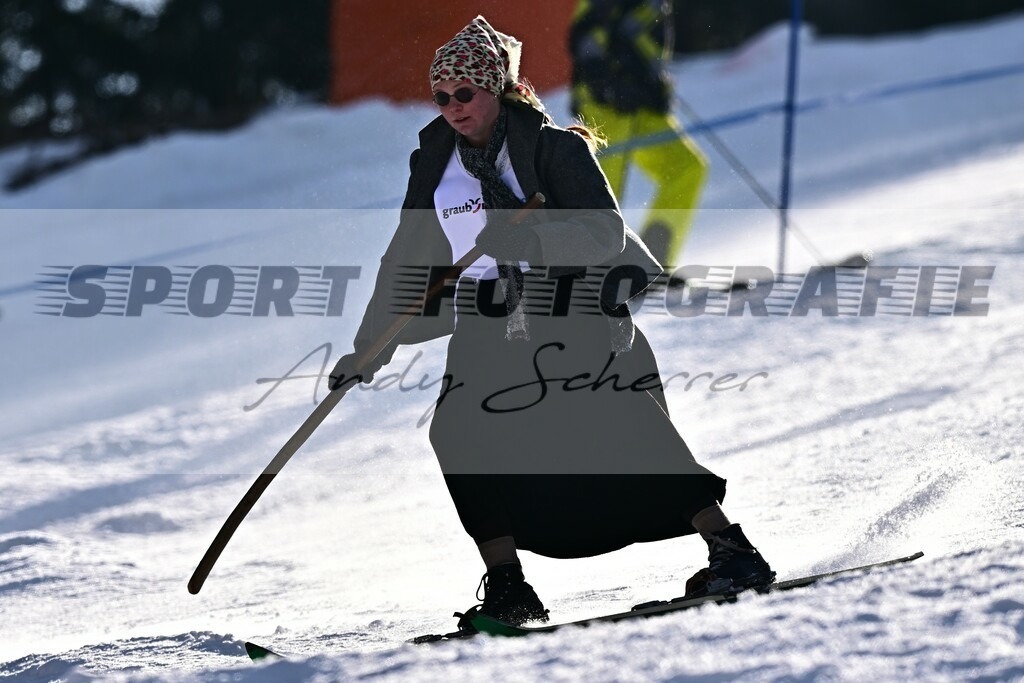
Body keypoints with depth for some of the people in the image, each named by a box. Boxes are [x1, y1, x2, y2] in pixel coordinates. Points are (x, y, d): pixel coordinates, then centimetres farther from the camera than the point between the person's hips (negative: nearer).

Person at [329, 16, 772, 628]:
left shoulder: (553, 147, -6)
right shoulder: (435, 163, 9)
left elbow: (607, 232, -16)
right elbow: (407, 260, 16)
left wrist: (530, 236, -32)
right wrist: (371, 348, 13)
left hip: (575, 315, -4)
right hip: (490, 324, 4)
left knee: (628, 430, -15)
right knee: (461, 432, -17)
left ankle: (734, 552, -11)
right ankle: (507, 587, -13)